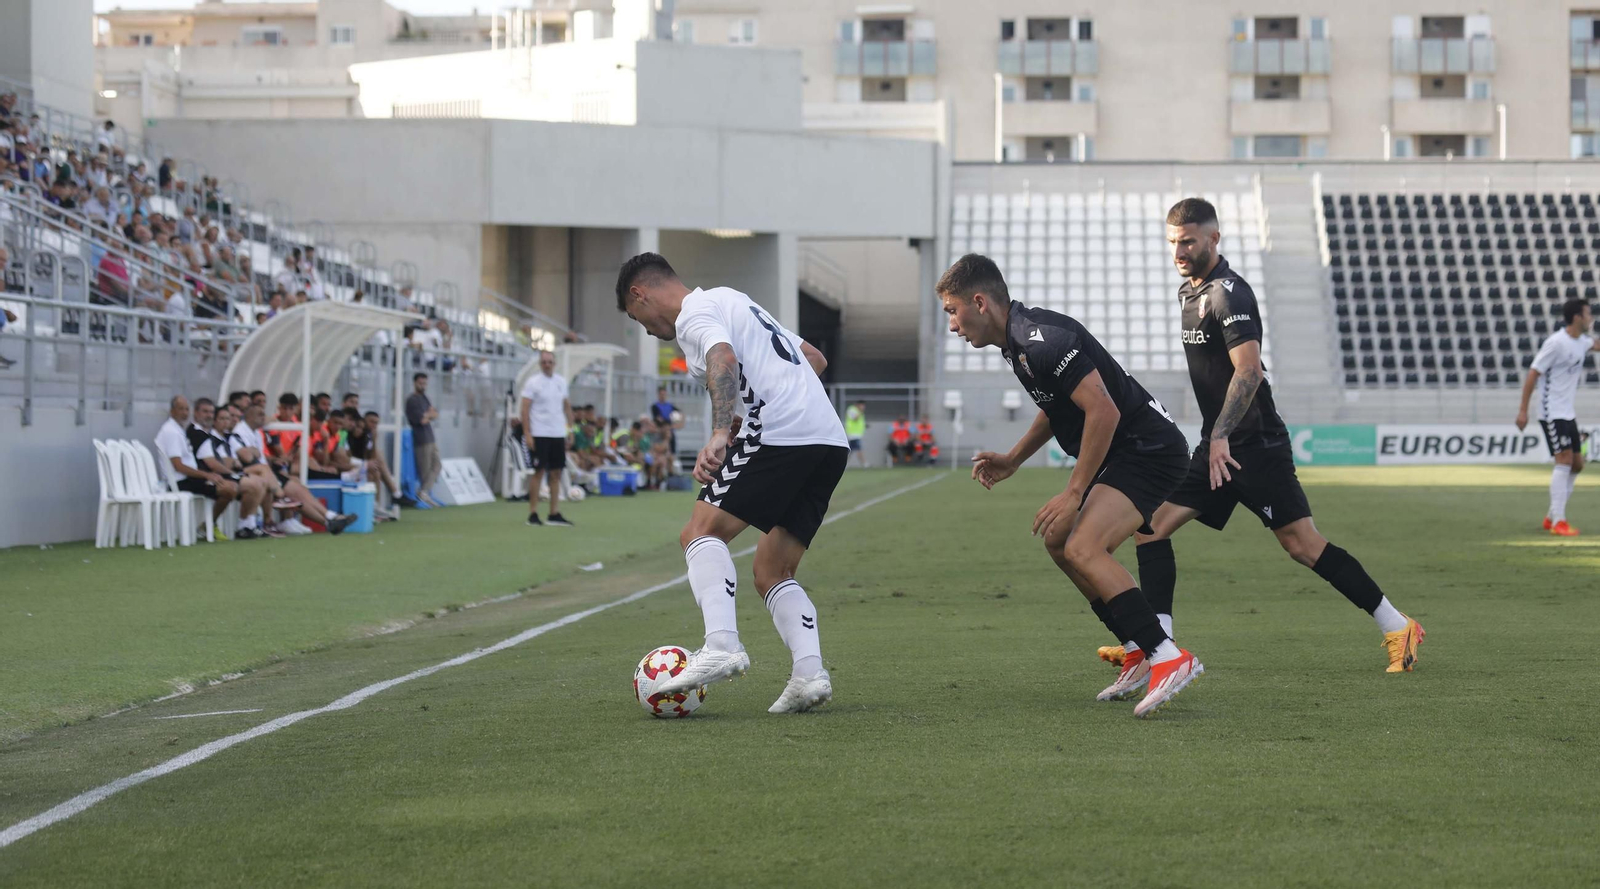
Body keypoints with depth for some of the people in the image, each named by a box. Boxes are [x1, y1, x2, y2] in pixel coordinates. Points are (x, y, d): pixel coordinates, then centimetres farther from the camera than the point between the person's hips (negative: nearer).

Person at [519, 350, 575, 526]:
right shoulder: (533, 382, -5)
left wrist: (570, 430, 11)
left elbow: (567, 406, 17)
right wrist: (527, 434, -14)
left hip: (558, 434, 5)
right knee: (538, 472, -3)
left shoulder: (561, 382, 10)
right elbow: (524, 409, -8)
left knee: (556, 473, 5)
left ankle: (554, 514, 8)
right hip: (539, 434, -5)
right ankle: (533, 513, 3)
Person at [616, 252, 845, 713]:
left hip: (782, 435, -9)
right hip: (831, 441, 9)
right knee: (772, 572, 12)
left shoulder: (693, 314, 1)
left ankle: (721, 644, -26)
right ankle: (810, 672, -6)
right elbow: (816, 359, 34)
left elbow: (724, 359, -22)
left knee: (702, 532, -8)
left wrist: (719, 435, -33)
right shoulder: (734, 301, 31)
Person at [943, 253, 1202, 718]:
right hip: (1125, 452, 11)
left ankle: (1170, 658, -26)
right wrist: (1011, 461, 21)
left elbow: (1103, 411, -26)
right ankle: (1142, 655, 21)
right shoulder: (1019, 341, 12)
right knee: (1060, 543, 19)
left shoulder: (1043, 340, -21)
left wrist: (1073, 494, -22)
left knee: (1082, 548, -24)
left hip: (1148, 450, -11)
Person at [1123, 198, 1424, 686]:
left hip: (1256, 445, -9)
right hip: (1218, 445, 9)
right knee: (1151, 525, -2)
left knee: (1302, 545, -10)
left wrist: (1221, 435, -30)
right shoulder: (1189, 291, 15)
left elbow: (1249, 370, -24)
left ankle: (1397, 627, -1)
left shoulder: (1228, 293, -14)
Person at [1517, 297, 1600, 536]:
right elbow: (1533, 374, -16)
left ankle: (1552, 517, 18)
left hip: (1568, 414, 9)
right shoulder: (1556, 343, -17)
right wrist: (1523, 409, -17)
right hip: (1553, 413, -9)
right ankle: (1558, 522, -17)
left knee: (1576, 463, 9)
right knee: (1565, 460, -16)